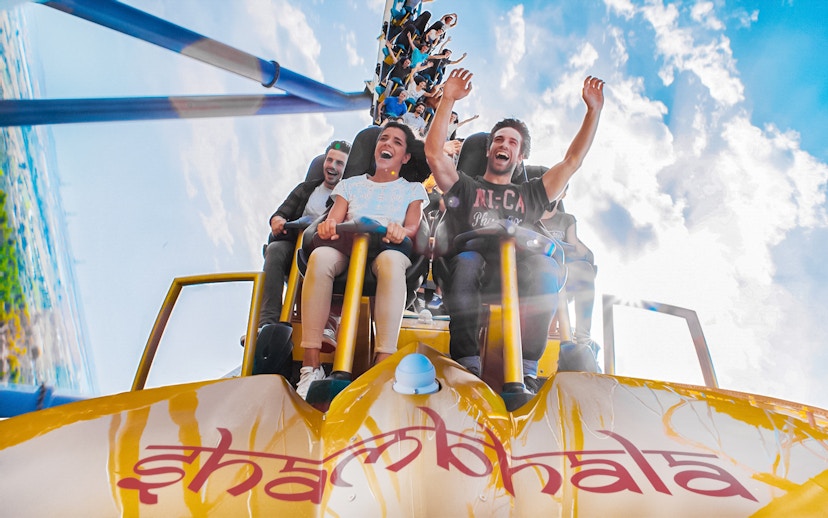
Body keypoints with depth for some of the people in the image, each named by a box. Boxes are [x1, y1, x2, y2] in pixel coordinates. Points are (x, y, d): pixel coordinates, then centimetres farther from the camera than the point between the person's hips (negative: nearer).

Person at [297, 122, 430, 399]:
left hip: (389, 249, -1)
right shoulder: (350, 184, 27)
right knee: (320, 256, -37)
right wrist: (328, 226, -14)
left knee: (390, 261, -41)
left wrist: (401, 231, -21)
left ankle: (383, 364, -46)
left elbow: (413, 226, 4)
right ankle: (311, 364, -38)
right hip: (348, 247, 2)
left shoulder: (412, 189, 23)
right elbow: (333, 219, 11)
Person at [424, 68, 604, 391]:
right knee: (467, 260, -38)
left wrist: (594, 111, 20)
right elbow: (434, 153, 11)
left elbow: (572, 161, 26)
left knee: (546, 268, -34)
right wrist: (448, 100, 5)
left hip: (516, 276, 1)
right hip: (470, 273, -1)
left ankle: (526, 368, -31)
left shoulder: (530, 195, 32)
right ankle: (467, 364, -35)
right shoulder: (465, 188, 27)